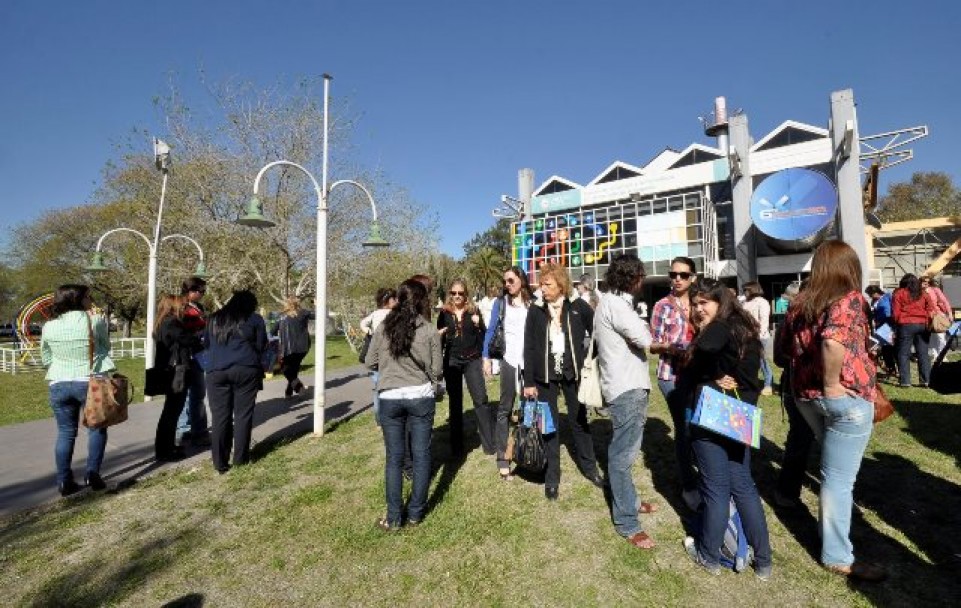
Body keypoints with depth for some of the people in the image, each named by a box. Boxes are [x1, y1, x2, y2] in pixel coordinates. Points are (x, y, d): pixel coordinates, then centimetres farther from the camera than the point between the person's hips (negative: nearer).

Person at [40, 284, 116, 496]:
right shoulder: (96, 320, -11)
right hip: (91, 382, -3)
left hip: (58, 384, 3)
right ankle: (92, 473, 7)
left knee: (65, 432, 12)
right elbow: (106, 346, 4)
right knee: (96, 428, 12)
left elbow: (45, 359, 10)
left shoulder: (49, 326, 0)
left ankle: (64, 481, 15)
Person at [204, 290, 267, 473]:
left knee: (220, 417, 5)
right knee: (243, 415, 4)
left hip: (216, 371, 3)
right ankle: (240, 460, 9)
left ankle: (220, 464, 8)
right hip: (246, 369, -3)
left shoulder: (214, 319, 17)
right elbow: (261, 346, 8)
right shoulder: (255, 319, 5)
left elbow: (208, 345, 24)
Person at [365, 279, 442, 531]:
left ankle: (394, 517, 17)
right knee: (421, 456, 11)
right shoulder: (430, 332, -7)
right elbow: (436, 371, -3)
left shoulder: (383, 328, -3)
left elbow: (370, 363, 4)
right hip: (421, 397, -1)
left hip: (390, 399, 1)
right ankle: (416, 513, 22)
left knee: (394, 458, 10)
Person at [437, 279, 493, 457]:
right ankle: (457, 445, 20)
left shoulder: (474, 311, 2)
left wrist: (478, 325, -14)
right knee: (455, 402, 9)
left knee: (481, 400, -5)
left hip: (472, 360, -1)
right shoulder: (444, 313, 4)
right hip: (452, 361, 1)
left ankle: (489, 443, 5)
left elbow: (484, 336, 4)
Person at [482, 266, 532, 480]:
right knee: (505, 408, 0)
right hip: (510, 359, -2)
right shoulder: (501, 302, 2)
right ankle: (502, 458, 6)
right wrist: (486, 358, -3)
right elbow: (491, 331, 3)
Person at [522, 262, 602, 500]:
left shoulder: (577, 310, -2)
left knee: (579, 420, 14)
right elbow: (529, 347, -3)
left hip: (572, 373, 0)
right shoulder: (535, 311, -2)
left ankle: (589, 467, 33)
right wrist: (528, 382, -6)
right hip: (544, 376, 0)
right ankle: (552, 478, 22)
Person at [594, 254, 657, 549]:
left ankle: (628, 501, 37)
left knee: (625, 450, 21)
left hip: (628, 384, 10)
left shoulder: (612, 301, 14)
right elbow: (644, 338, -23)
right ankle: (626, 522, 9)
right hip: (626, 387, -10)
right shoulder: (615, 303, -18)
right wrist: (642, 326, -2)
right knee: (623, 454, -2)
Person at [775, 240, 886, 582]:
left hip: (805, 395, 6)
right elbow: (833, 343, -31)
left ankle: (831, 525, 43)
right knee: (840, 477, 4)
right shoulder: (849, 298, -12)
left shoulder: (800, 304, 7)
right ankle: (837, 557, 17)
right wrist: (832, 384, -19)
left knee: (834, 469, 27)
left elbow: (781, 348, 14)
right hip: (846, 398, -6)